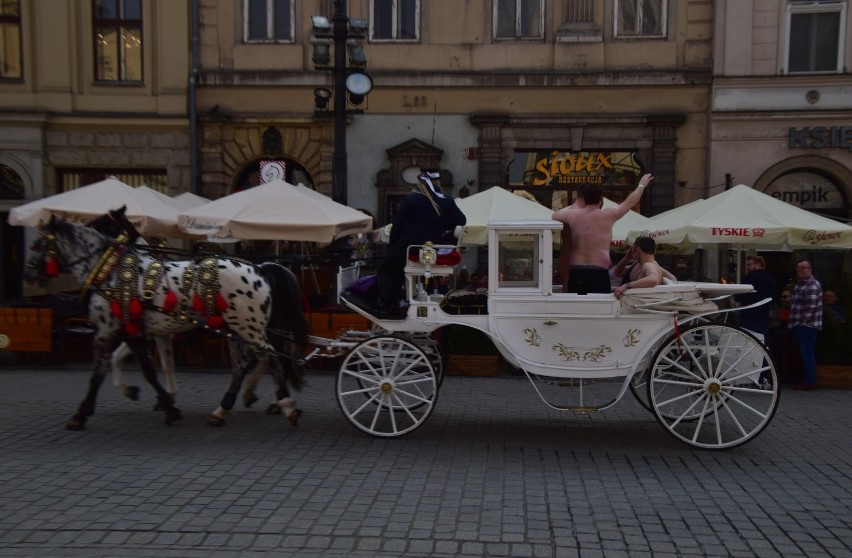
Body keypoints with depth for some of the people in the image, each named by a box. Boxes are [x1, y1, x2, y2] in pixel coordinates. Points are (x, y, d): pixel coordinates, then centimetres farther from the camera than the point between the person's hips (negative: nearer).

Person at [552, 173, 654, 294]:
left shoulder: (573, 215, 5)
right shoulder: (608, 215, -1)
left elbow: (555, 215, 26)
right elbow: (630, 201, 14)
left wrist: (572, 207, 36)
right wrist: (642, 185, 31)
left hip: (576, 271, 4)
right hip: (598, 272, -3)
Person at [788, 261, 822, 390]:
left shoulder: (812, 285, -13)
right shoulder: (799, 283, 18)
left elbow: (811, 306, -22)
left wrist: (803, 321, -16)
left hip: (807, 325, -10)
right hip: (800, 325, 10)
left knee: (807, 353, -7)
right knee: (804, 353, 14)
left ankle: (810, 382, -2)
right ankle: (809, 379, 21)